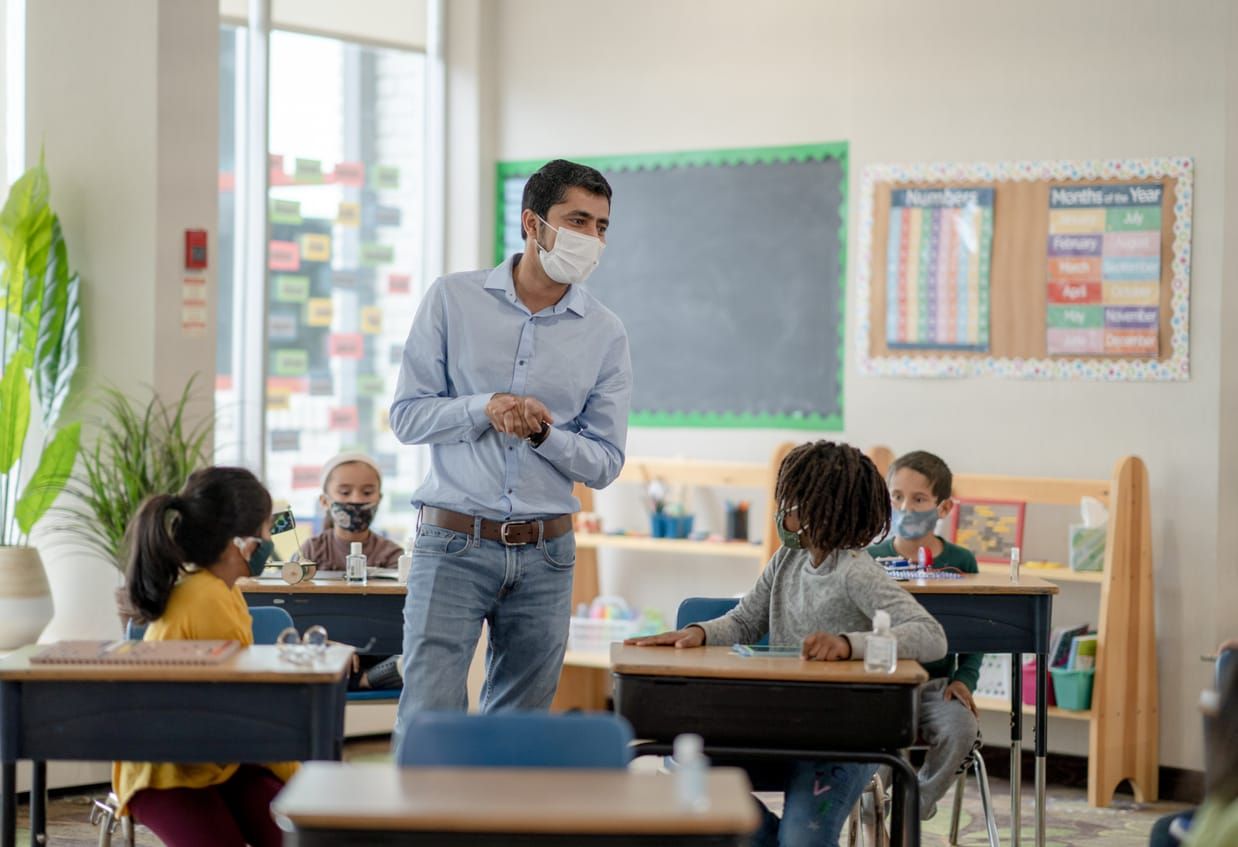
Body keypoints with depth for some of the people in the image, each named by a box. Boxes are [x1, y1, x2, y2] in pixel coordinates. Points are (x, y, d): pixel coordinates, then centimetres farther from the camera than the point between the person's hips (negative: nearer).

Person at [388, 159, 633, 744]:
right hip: (453, 543, -2)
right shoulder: (452, 300, 1)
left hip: (544, 557, 2)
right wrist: (486, 407, -16)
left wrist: (542, 431, -14)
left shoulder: (605, 335, 5)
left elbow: (605, 464, 5)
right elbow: (407, 416, 0)